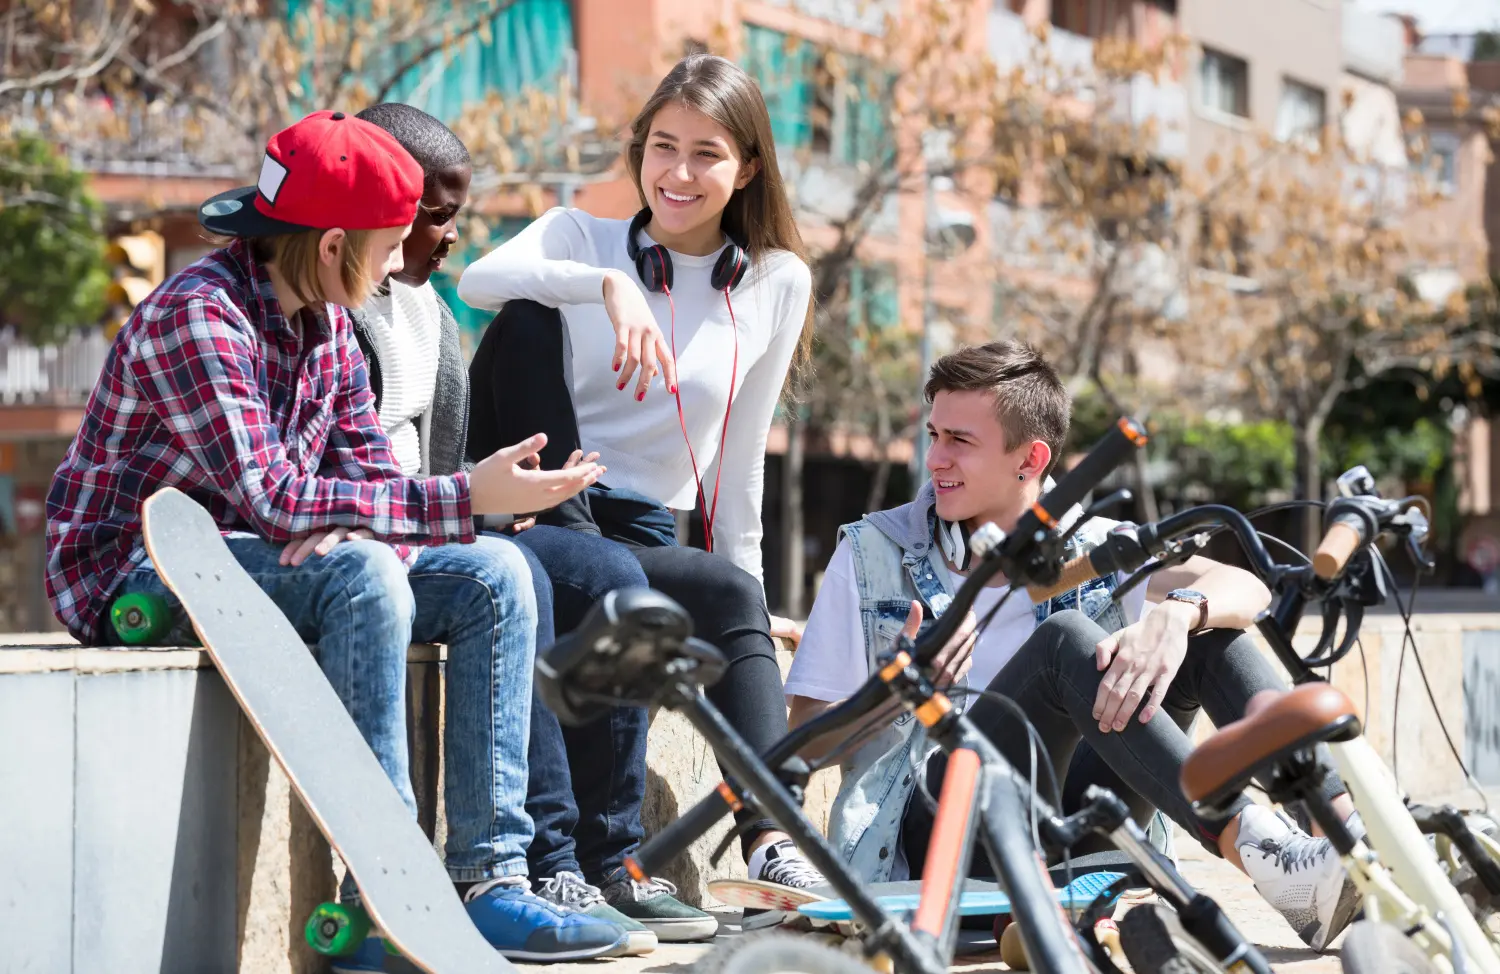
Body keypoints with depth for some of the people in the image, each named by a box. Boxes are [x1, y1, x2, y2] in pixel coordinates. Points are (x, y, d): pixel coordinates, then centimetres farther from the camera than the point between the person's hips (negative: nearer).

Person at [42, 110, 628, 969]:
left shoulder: (325, 319, 8)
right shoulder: (197, 316, -20)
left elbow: (369, 461, 6)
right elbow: (272, 497, -28)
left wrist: (340, 521, -21)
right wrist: (466, 499, -29)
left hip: (266, 556, 9)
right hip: (137, 573, -9)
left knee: (493, 575, -7)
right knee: (361, 571, -34)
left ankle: (489, 876, -15)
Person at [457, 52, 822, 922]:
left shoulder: (777, 284, 11)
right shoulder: (579, 238, 6)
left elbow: (741, 455, 16)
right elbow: (479, 280, -18)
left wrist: (741, 578, 15)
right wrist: (609, 284, -32)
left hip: (639, 537, 1)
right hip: (534, 533, -1)